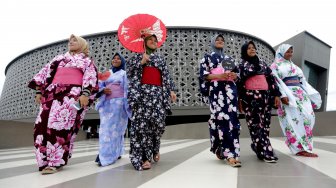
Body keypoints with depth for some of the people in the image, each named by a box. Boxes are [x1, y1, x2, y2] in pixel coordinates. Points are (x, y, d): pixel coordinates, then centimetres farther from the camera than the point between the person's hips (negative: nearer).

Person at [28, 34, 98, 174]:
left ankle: (56, 161, -10)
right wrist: (39, 91, 9)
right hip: (53, 92, 5)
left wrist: (85, 94, -17)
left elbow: (90, 77, 0)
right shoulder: (59, 58, 30)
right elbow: (46, 72, 22)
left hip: (73, 94, -5)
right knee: (42, 124, -6)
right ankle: (45, 160, 3)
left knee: (61, 126, -17)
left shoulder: (87, 61, 17)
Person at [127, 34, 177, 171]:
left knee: (158, 123, -5)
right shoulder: (137, 57, 15)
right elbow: (129, 72, 2)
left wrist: (171, 90, 4)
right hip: (142, 93, -3)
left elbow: (166, 76, 16)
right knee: (142, 124, -9)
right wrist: (142, 62, -7)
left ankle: (154, 149, 22)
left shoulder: (160, 60, 24)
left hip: (158, 94, 3)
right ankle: (144, 157, -4)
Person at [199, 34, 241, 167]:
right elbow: (203, 74, 1)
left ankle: (222, 150, 1)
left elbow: (237, 74, 24)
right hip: (216, 90, -4)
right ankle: (230, 154, -12)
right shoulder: (207, 57, 13)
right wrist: (219, 76, -13)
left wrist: (233, 75, 0)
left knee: (231, 118, -7)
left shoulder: (229, 58, 25)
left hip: (230, 90, 4)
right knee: (221, 119, -13)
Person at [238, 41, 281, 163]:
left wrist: (276, 95, 6)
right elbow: (239, 83, -1)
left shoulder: (263, 63, 19)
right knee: (255, 125, -6)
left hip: (265, 97, 5)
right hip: (250, 98, -4)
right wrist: (239, 100, -9)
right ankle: (266, 152, -2)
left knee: (265, 124, 4)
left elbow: (271, 79, 15)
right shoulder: (242, 65, 6)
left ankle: (257, 146, 23)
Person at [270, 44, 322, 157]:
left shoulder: (293, 65, 26)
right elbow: (277, 81, -9)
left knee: (308, 116, -3)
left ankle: (303, 146, 5)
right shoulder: (276, 66, 5)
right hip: (287, 95, -7)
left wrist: (310, 94, 13)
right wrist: (282, 95, -22)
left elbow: (302, 80, 23)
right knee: (295, 119, -13)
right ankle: (300, 148, -11)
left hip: (300, 93, 7)